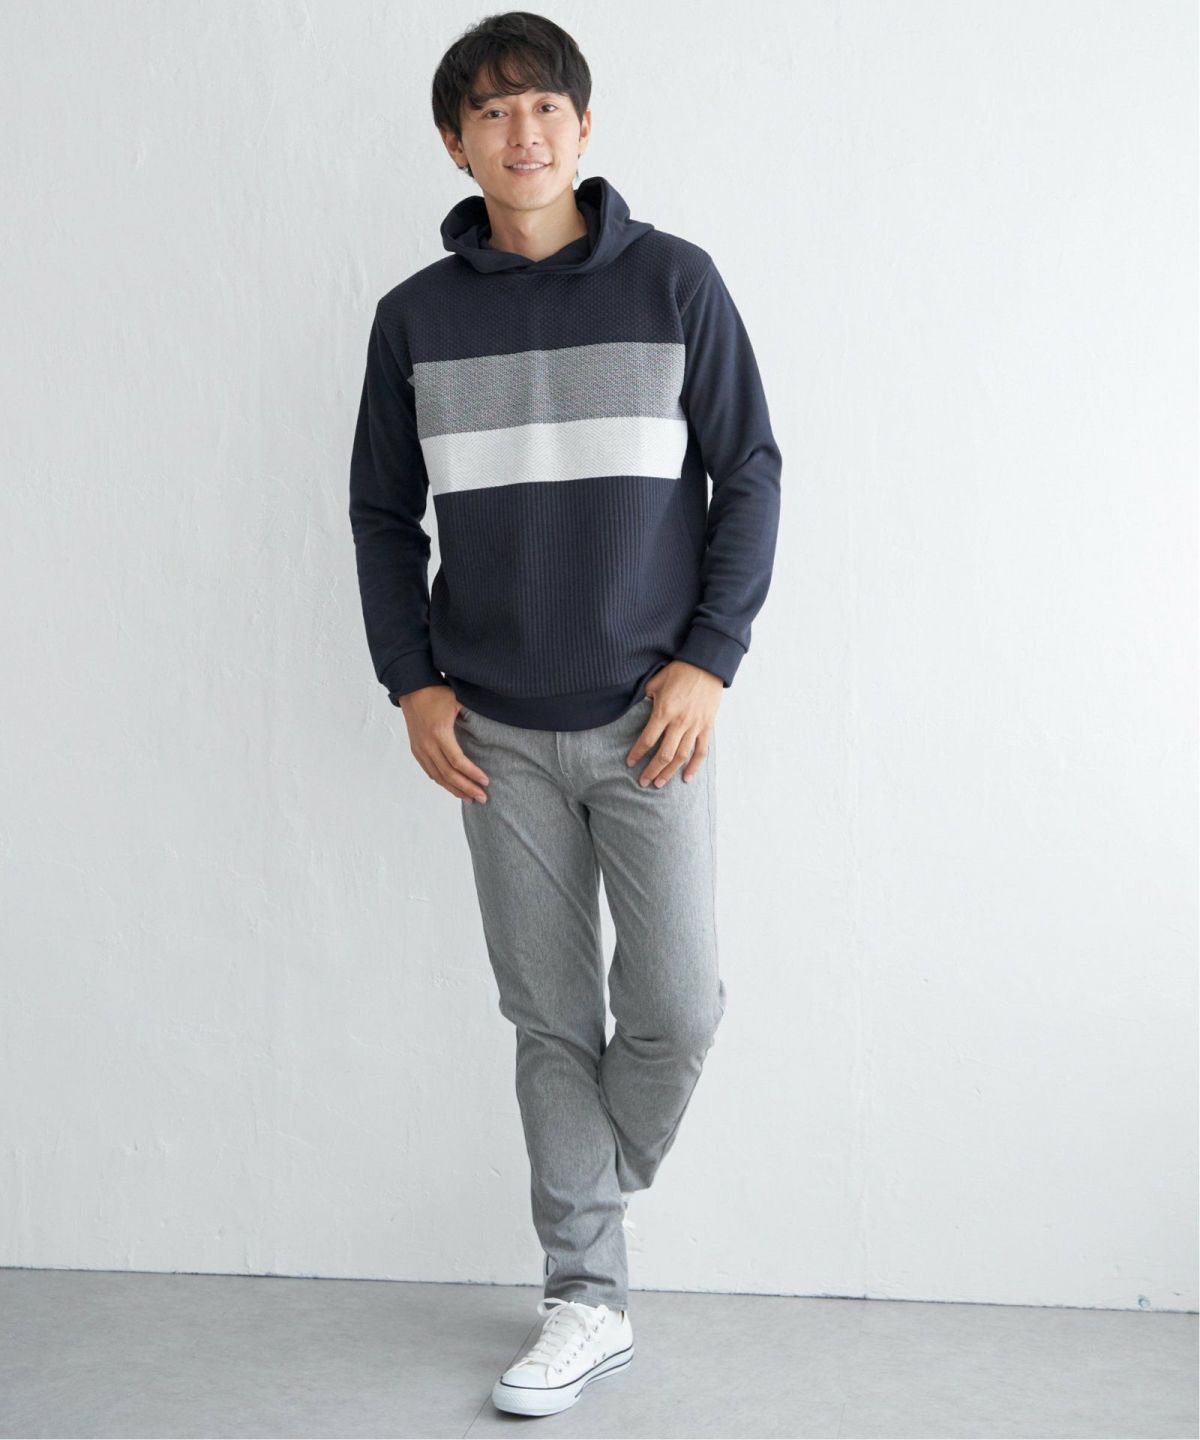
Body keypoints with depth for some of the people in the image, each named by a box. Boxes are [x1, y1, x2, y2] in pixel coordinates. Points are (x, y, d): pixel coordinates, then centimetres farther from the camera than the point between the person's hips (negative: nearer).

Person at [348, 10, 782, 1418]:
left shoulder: (674, 281, 0)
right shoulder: (415, 315, 5)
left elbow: (749, 474, 1)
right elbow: (382, 511, 12)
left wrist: (708, 659, -8)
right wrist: (412, 682, 2)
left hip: (648, 718, -1)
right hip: (497, 730, 2)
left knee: (675, 1005, -4)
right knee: (550, 1017, 5)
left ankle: (591, 1203, 24)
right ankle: (586, 1299, 16)